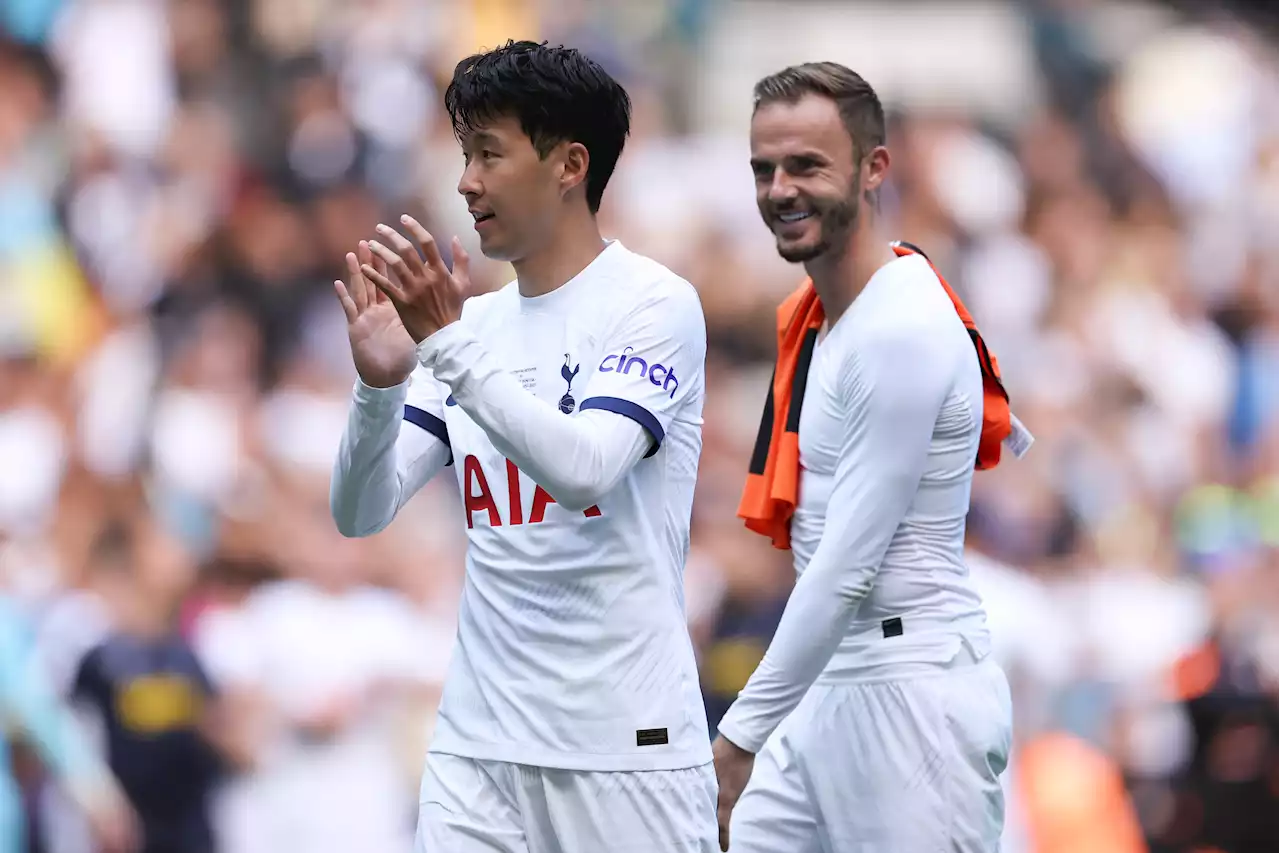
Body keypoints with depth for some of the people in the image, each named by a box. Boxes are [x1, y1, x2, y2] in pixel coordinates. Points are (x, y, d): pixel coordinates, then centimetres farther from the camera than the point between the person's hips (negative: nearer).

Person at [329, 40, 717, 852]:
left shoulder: (656, 305, -6)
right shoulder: (472, 324, 11)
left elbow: (584, 470, -20)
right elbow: (362, 512, 6)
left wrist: (449, 343, -26)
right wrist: (380, 385, -12)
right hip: (479, 740, 5)